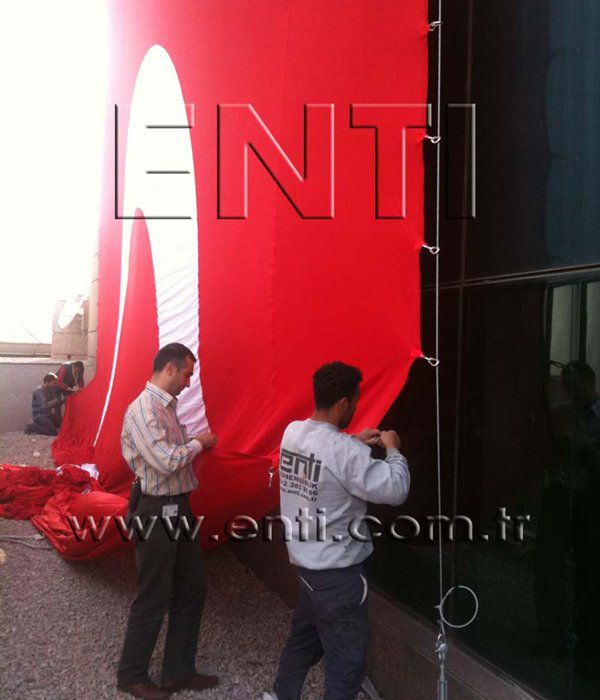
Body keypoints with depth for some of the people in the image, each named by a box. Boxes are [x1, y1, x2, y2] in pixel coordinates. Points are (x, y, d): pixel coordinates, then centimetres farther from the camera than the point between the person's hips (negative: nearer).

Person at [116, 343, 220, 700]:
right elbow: (166, 461, -27)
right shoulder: (144, 409, -20)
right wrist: (198, 443, -12)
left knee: (193, 588, 17)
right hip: (156, 512, -9)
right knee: (154, 598, 6)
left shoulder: (167, 406, 9)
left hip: (178, 507, 10)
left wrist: (197, 444, 2)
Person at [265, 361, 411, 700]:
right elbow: (395, 490, -22)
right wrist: (393, 450, -7)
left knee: (305, 635, 28)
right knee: (347, 658, 7)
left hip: (307, 561, 9)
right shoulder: (345, 450, -26)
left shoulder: (294, 432, -1)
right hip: (338, 571, -9)